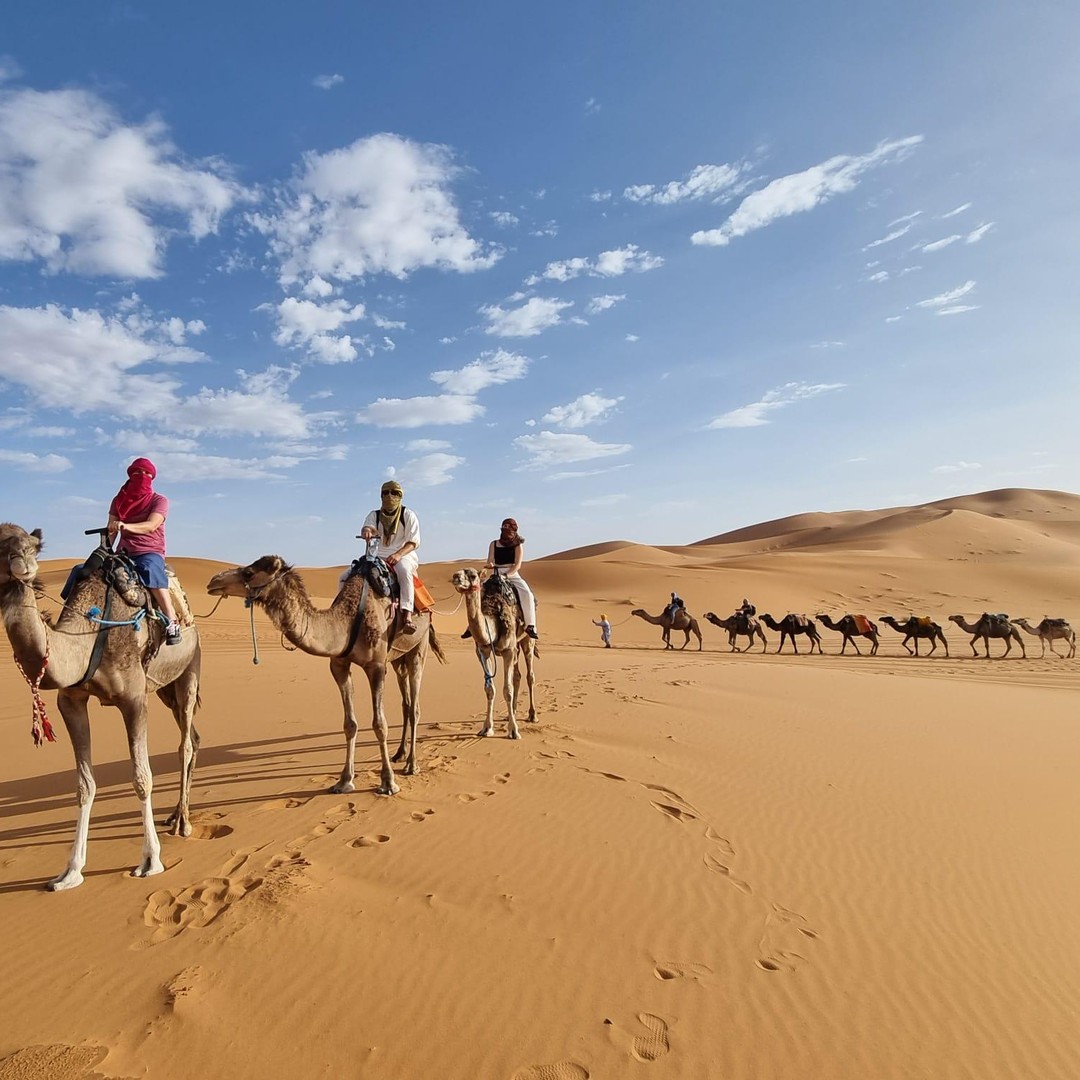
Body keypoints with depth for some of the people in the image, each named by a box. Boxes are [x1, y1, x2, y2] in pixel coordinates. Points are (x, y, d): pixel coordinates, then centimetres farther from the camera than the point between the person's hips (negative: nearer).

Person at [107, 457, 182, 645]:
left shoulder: (159, 500, 1)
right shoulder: (119, 501, 14)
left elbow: (151, 525, -16)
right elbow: (111, 530, 5)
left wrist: (125, 526, -33)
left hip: (150, 551, -5)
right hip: (124, 552, 5)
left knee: (151, 572, -37)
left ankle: (172, 622, -38)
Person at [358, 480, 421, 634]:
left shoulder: (408, 515, 4)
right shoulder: (374, 515, 13)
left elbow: (413, 542, -4)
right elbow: (367, 527, -8)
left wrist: (398, 554, -23)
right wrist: (366, 531, -35)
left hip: (404, 555, -4)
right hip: (379, 556, 4)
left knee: (404, 569, -40)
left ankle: (408, 615, -46)